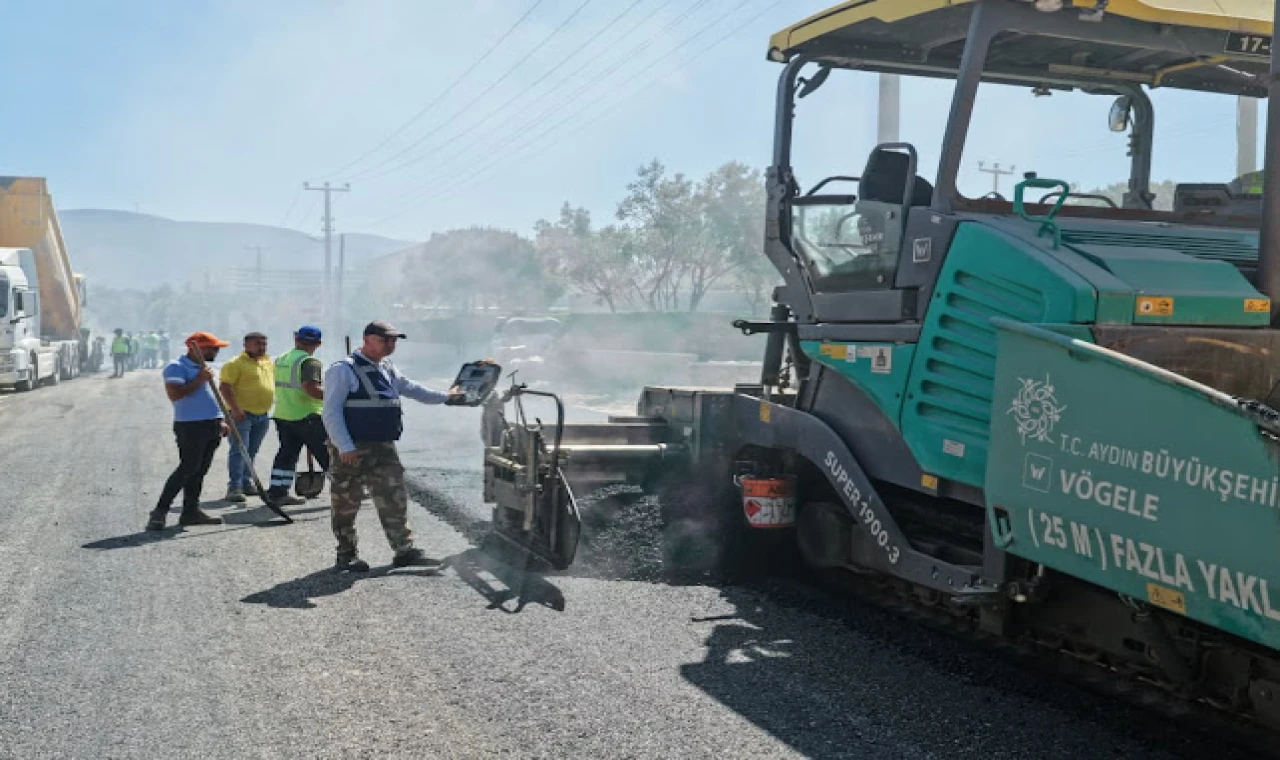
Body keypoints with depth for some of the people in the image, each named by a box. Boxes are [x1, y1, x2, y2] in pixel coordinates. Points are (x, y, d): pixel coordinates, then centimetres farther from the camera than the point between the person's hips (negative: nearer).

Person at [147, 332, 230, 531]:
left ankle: (191, 512, 13)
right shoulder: (176, 367, -8)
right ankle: (159, 512, -10)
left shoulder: (203, 368, 20)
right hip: (190, 426, -9)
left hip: (212, 426, 9)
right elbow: (174, 394, -21)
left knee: (200, 470, 9)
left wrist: (221, 421, 19)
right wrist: (199, 380, -19)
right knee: (187, 469, -13)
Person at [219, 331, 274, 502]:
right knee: (239, 450, -10)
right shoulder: (235, 364, -9)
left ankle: (246, 483, 23)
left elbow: (274, 384, 26)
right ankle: (234, 487, -11)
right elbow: (224, 387, -15)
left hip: (262, 415, 7)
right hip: (242, 414, -7)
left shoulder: (269, 363, 14)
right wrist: (235, 408, -24)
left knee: (251, 451, 14)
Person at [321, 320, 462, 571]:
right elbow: (331, 412, -13)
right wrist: (345, 447, -20)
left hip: (383, 447, 7)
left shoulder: (388, 371, 16)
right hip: (350, 451, -7)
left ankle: (404, 550, 8)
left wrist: (444, 397, 33)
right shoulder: (343, 370, -9)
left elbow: (411, 389, 32)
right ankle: (346, 554, 14)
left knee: (394, 499, 3)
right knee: (346, 503, 2)